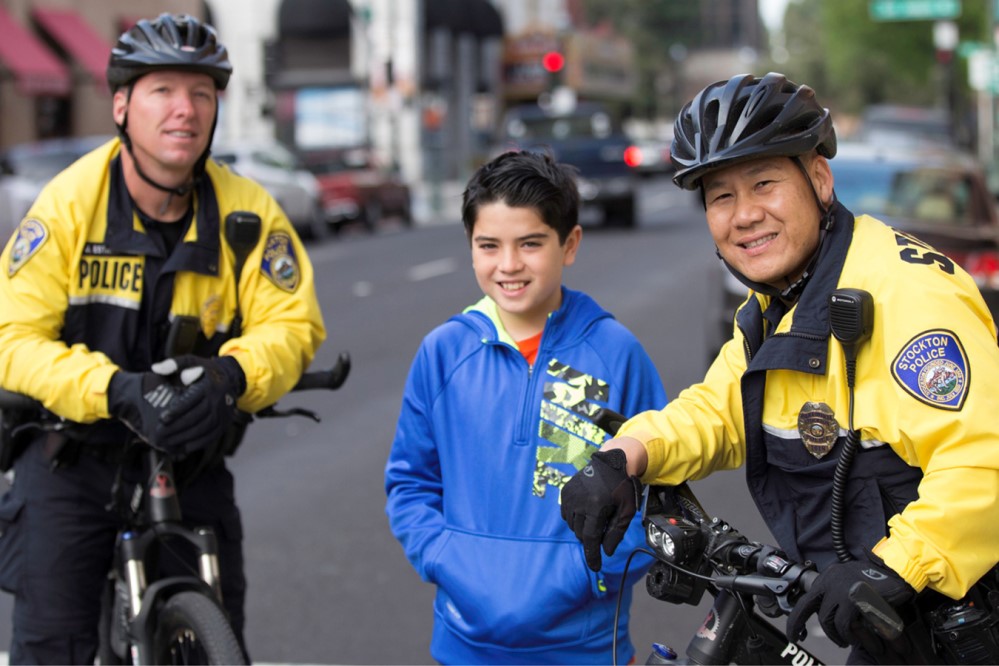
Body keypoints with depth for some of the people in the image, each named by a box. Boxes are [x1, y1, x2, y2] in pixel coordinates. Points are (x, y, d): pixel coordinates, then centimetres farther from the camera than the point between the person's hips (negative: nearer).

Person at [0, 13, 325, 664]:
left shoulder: (248, 212, -6)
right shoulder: (67, 201, -14)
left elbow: (292, 323, -9)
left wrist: (230, 375, -31)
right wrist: (116, 390, -34)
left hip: (190, 454, 2)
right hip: (71, 453, -2)